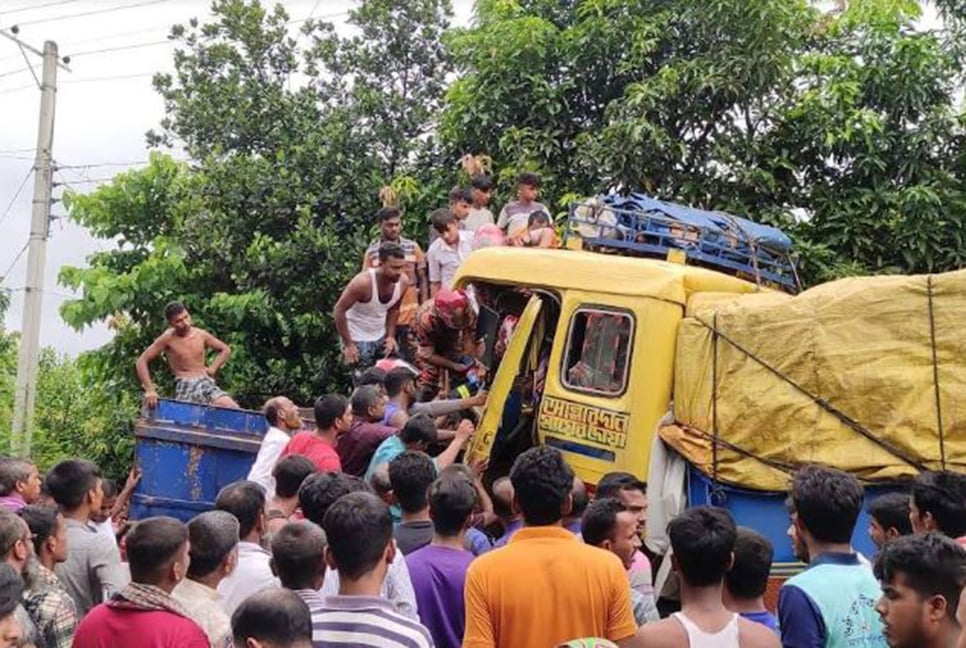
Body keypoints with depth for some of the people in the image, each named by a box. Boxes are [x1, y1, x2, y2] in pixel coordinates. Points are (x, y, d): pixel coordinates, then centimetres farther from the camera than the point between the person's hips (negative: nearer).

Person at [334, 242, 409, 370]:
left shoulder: (403, 282, -12)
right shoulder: (363, 282, -30)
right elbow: (339, 310, -21)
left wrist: (391, 336, 1)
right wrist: (348, 345, -20)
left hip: (381, 338, 6)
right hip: (358, 340, -6)